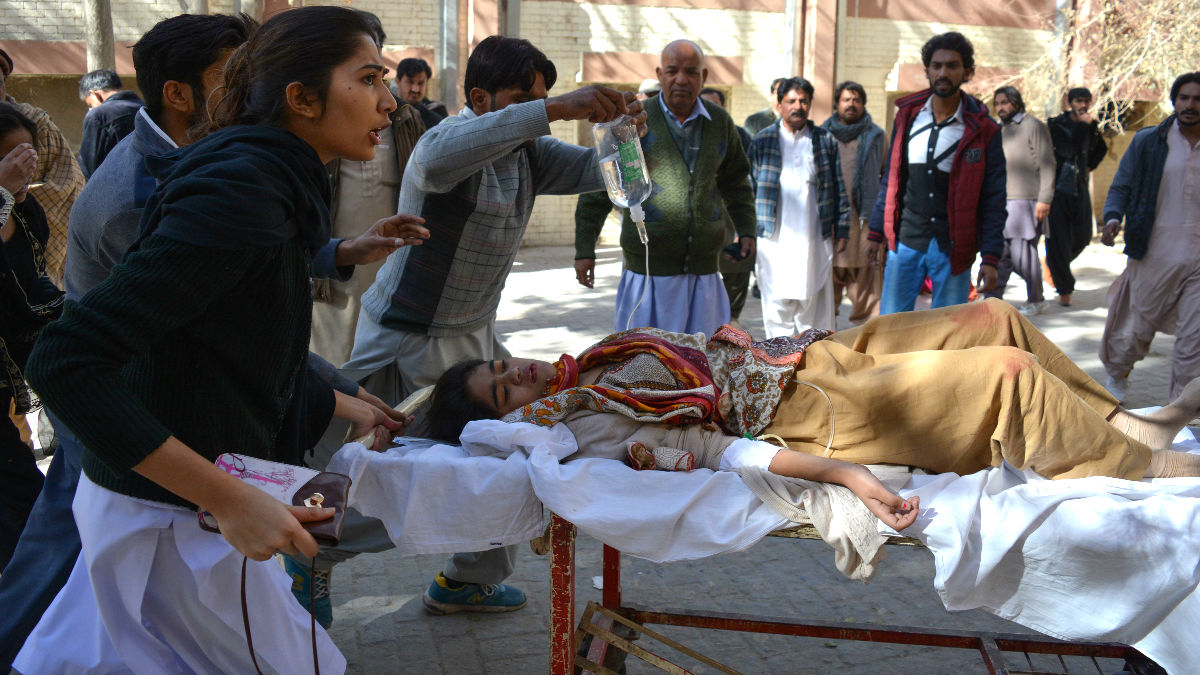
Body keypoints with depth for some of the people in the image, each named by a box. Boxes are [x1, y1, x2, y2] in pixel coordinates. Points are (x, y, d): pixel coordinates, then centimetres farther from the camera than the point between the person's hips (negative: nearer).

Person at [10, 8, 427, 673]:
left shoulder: (269, 185, 6)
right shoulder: (236, 195, -25)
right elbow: (66, 361, -30)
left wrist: (344, 406, 21)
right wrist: (229, 499, -30)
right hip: (170, 519, -9)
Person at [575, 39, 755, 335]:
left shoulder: (720, 123, 9)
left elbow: (735, 181, 25)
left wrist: (746, 229, 14)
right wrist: (584, 248, -2)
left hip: (704, 271, 4)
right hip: (648, 272, -3)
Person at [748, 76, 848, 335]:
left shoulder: (826, 141, 10)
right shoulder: (763, 141, 7)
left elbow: (838, 189, 12)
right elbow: (750, 188, 7)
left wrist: (842, 230, 6)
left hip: (815, 239, 1)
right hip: (774, 239, -1)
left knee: (813, 303, 2)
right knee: (778, 303, 0)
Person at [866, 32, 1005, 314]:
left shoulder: (983, 130, -3)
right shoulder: (907, 116, 7)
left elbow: (993, 199, -3)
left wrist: (990, 258, -9)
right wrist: (876, 233, 11)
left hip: (952, 248, -2)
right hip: (905, 241, 2)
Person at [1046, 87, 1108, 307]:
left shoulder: (1091, 126, 10)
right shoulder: (1056, 124, -6)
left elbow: (1101, 149, 30)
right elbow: (1068, 150, -21)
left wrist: (1090, 166, 18)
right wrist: (1082, 125, -21)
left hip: (1080, 188, 5)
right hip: (1059, 188, -5)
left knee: (1082, 238, 8)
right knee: (1058, 241, -5)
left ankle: (1057, 266, 36)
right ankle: (1064, 290, 5)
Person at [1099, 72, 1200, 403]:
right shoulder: (1148, 142, 3)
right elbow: (1122, 187, 3)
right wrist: (1113, 218, -15)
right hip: (1155, 255, -1)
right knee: (1138, 325, 11)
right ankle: (1116, 376, 38)